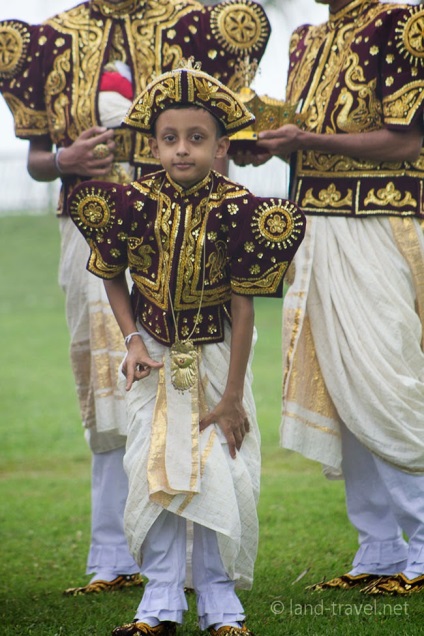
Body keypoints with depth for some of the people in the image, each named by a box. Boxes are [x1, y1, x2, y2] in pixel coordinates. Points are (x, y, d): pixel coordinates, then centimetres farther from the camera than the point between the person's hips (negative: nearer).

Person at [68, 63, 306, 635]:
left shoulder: (236, 211, -18)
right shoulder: (134, 203, -12)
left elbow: (243, 306, -14)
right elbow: (114, 277, 6)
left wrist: (233, 395, -12)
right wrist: (132, 340, -8)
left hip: (217, 357, -2)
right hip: (156, 358, 2)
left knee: (223, 476, -6)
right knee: (154, 471, -1)